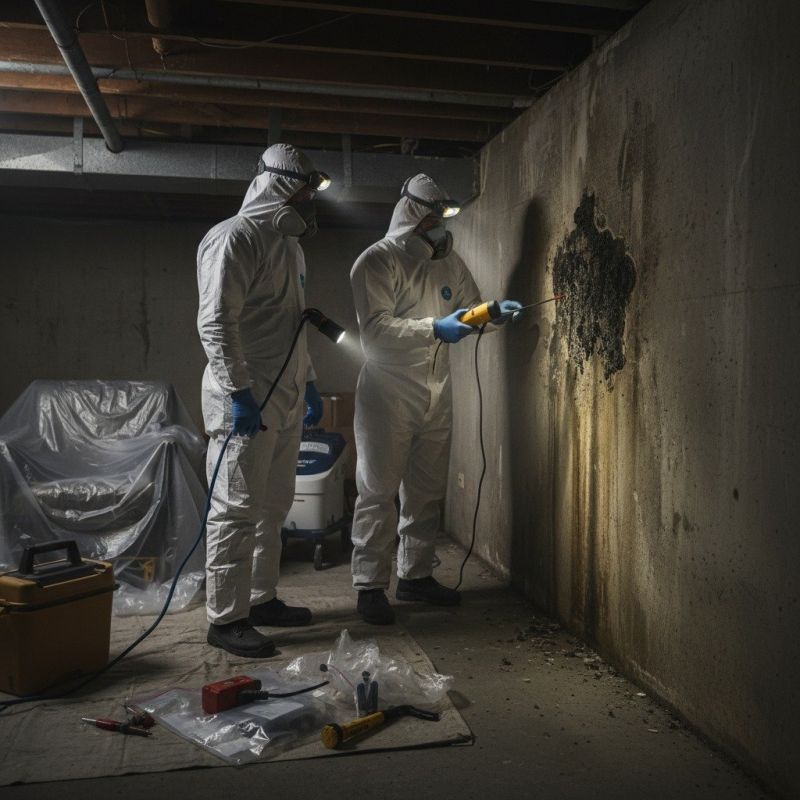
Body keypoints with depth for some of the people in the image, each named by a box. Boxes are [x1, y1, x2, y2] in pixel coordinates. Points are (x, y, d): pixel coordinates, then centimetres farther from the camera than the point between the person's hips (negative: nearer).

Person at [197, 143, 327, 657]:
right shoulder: (235, 238, -10)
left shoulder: (289, 242, 19)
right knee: (237, 510, -3)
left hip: (286, 401, 9)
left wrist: (308, 383, 23)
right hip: (246, 402, -9)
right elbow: (215, 322, -18)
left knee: (274, 507, 14)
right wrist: (239, 392, -22)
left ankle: (262, 598, 27)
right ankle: (225, 619, 8)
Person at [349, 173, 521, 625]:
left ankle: (416, 575, 27)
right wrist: (434, 329, -27)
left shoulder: (449, 261, 10)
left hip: (437, 396, 6)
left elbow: (470, 307, 18)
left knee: (427, 492, 13)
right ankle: (371, 586, 11)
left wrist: (494, 312, -4)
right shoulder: (378, 261, -9)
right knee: (378, 493, 0)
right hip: (388, 396, -6)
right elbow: (375, 327, -19)